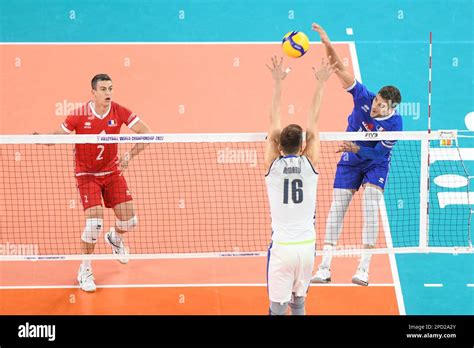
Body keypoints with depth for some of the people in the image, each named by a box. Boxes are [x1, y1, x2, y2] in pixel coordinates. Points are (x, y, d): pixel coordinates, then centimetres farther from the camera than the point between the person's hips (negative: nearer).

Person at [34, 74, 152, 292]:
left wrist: (130, 155, -24)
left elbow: (146, 132, -11)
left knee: (129, 221, 1)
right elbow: (56, 136, -10)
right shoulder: (79, 115, -18)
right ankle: (85, 270, 1)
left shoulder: (119, 112, -12)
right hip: (87, 174, -3)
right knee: (95, 222, -19)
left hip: (112, 171, 3)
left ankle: (115, 238, 41)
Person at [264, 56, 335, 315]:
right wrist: (320, 84, 14)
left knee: (278, 309, -1)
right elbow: (314, 123, 7)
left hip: (282, 247, -2)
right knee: (299, 304, 17)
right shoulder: (309, 164, -1)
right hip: (306, 245, 2)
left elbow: (274, 123, 4)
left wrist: (277, 82, 10)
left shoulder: (273, 165, -3)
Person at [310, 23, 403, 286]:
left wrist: (357, 149, -34)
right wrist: (327, 44, -39)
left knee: (370, 210, -17)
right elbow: (339, 68, -25)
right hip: (350, 162, 3)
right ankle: (324, 268, 3)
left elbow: (379, 153, -20)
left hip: (375, 165, -3)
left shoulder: (394, 123, -26)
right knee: (336, 210, -1)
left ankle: (363, 269, -11)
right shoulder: (364, 98, -22)